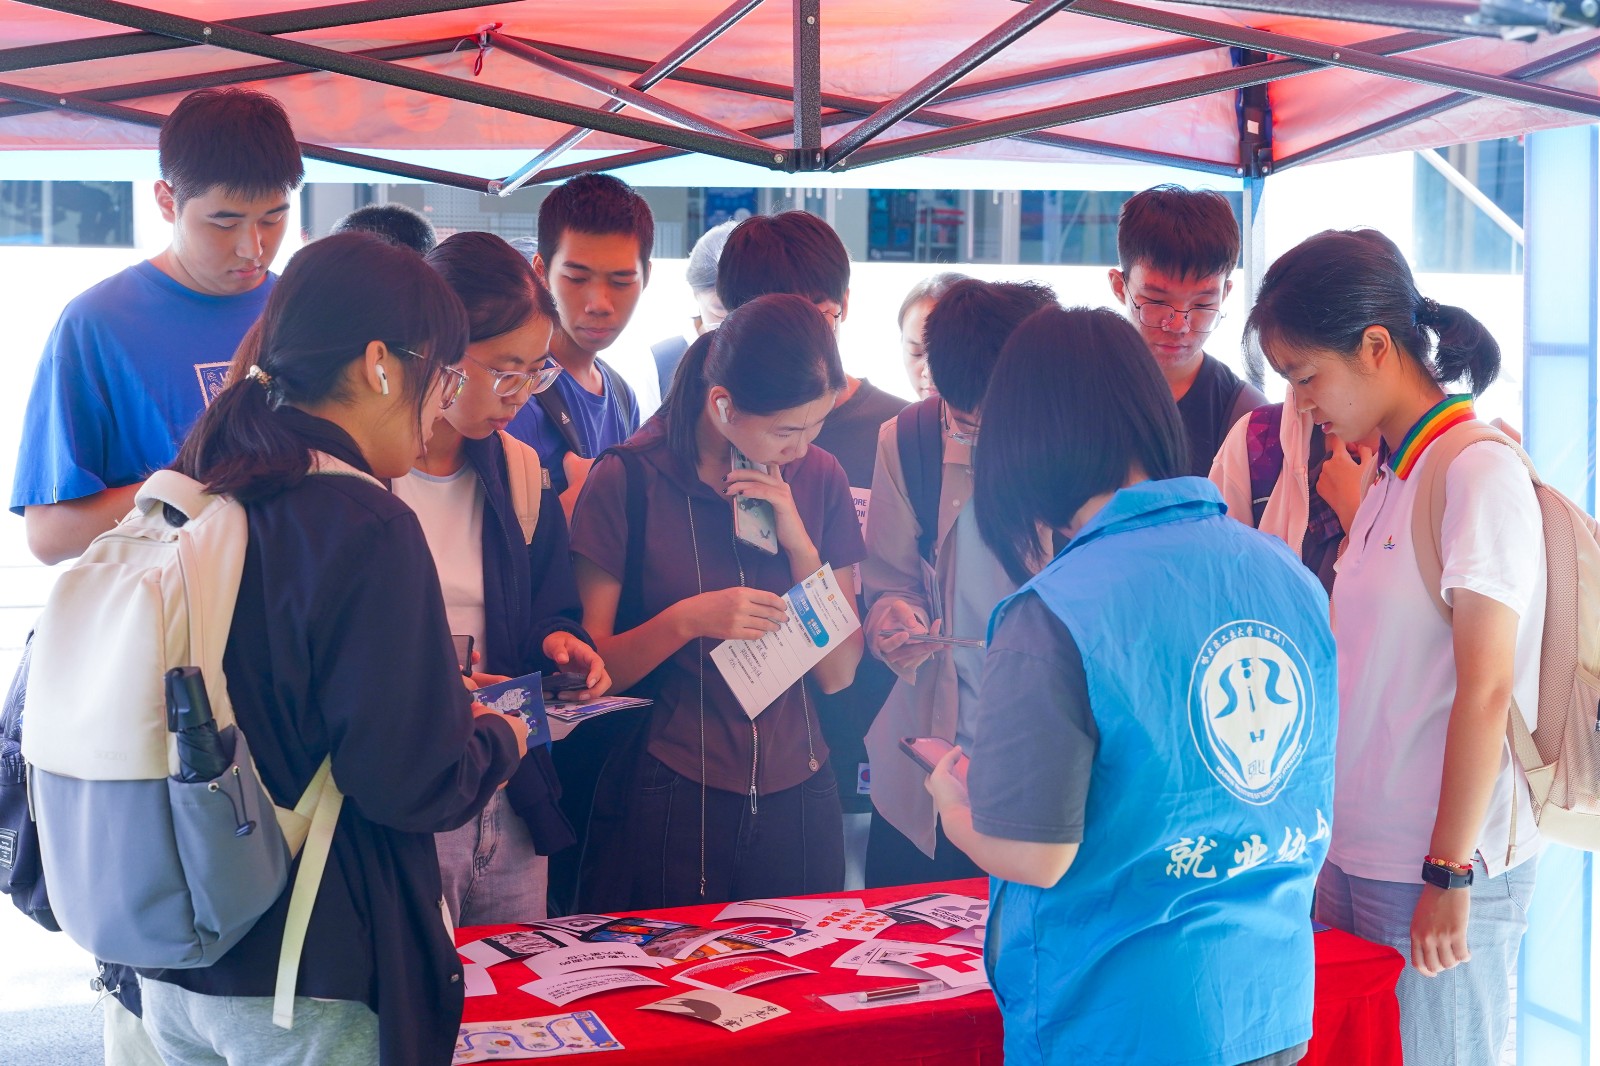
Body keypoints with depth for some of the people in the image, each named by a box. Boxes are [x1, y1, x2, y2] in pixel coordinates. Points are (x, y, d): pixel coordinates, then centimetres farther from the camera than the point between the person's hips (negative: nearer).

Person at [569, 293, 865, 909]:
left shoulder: (818, 478, 5)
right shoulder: (629, 480, -7)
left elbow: (838, 672, 1)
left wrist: (798, 540, -10)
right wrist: (686, 620, -22)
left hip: (795, 803, 4)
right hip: (667, 805, -4)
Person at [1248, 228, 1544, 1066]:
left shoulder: (1480, 473, -13)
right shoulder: (1387, 480, 11)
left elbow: (1484, 691, -16)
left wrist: (1450, 875, -15)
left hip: (1443, 871, -7)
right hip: (1354, 854, 8)